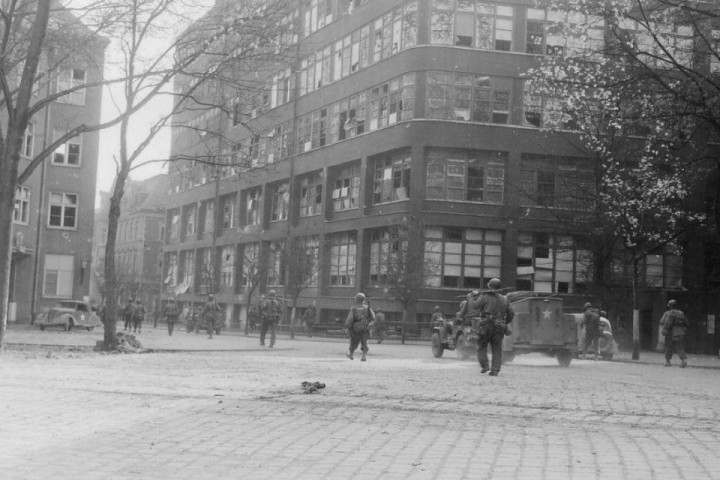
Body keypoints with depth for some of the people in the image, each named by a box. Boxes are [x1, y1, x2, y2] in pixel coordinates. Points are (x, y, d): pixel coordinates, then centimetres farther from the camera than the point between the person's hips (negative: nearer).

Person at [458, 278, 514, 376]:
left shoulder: (485, 297, -7)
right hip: (499, 328, 3)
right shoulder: (505, 300, 7)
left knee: (482, 346, 15)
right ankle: (495, 370, 1)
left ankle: (484, 365, 2)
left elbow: (474, 305, -2)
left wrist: (473, 296, 16)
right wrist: (505, 323, 27)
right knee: (497, 350, 8)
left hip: (486, 327, -3)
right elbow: (511, 314, 11)